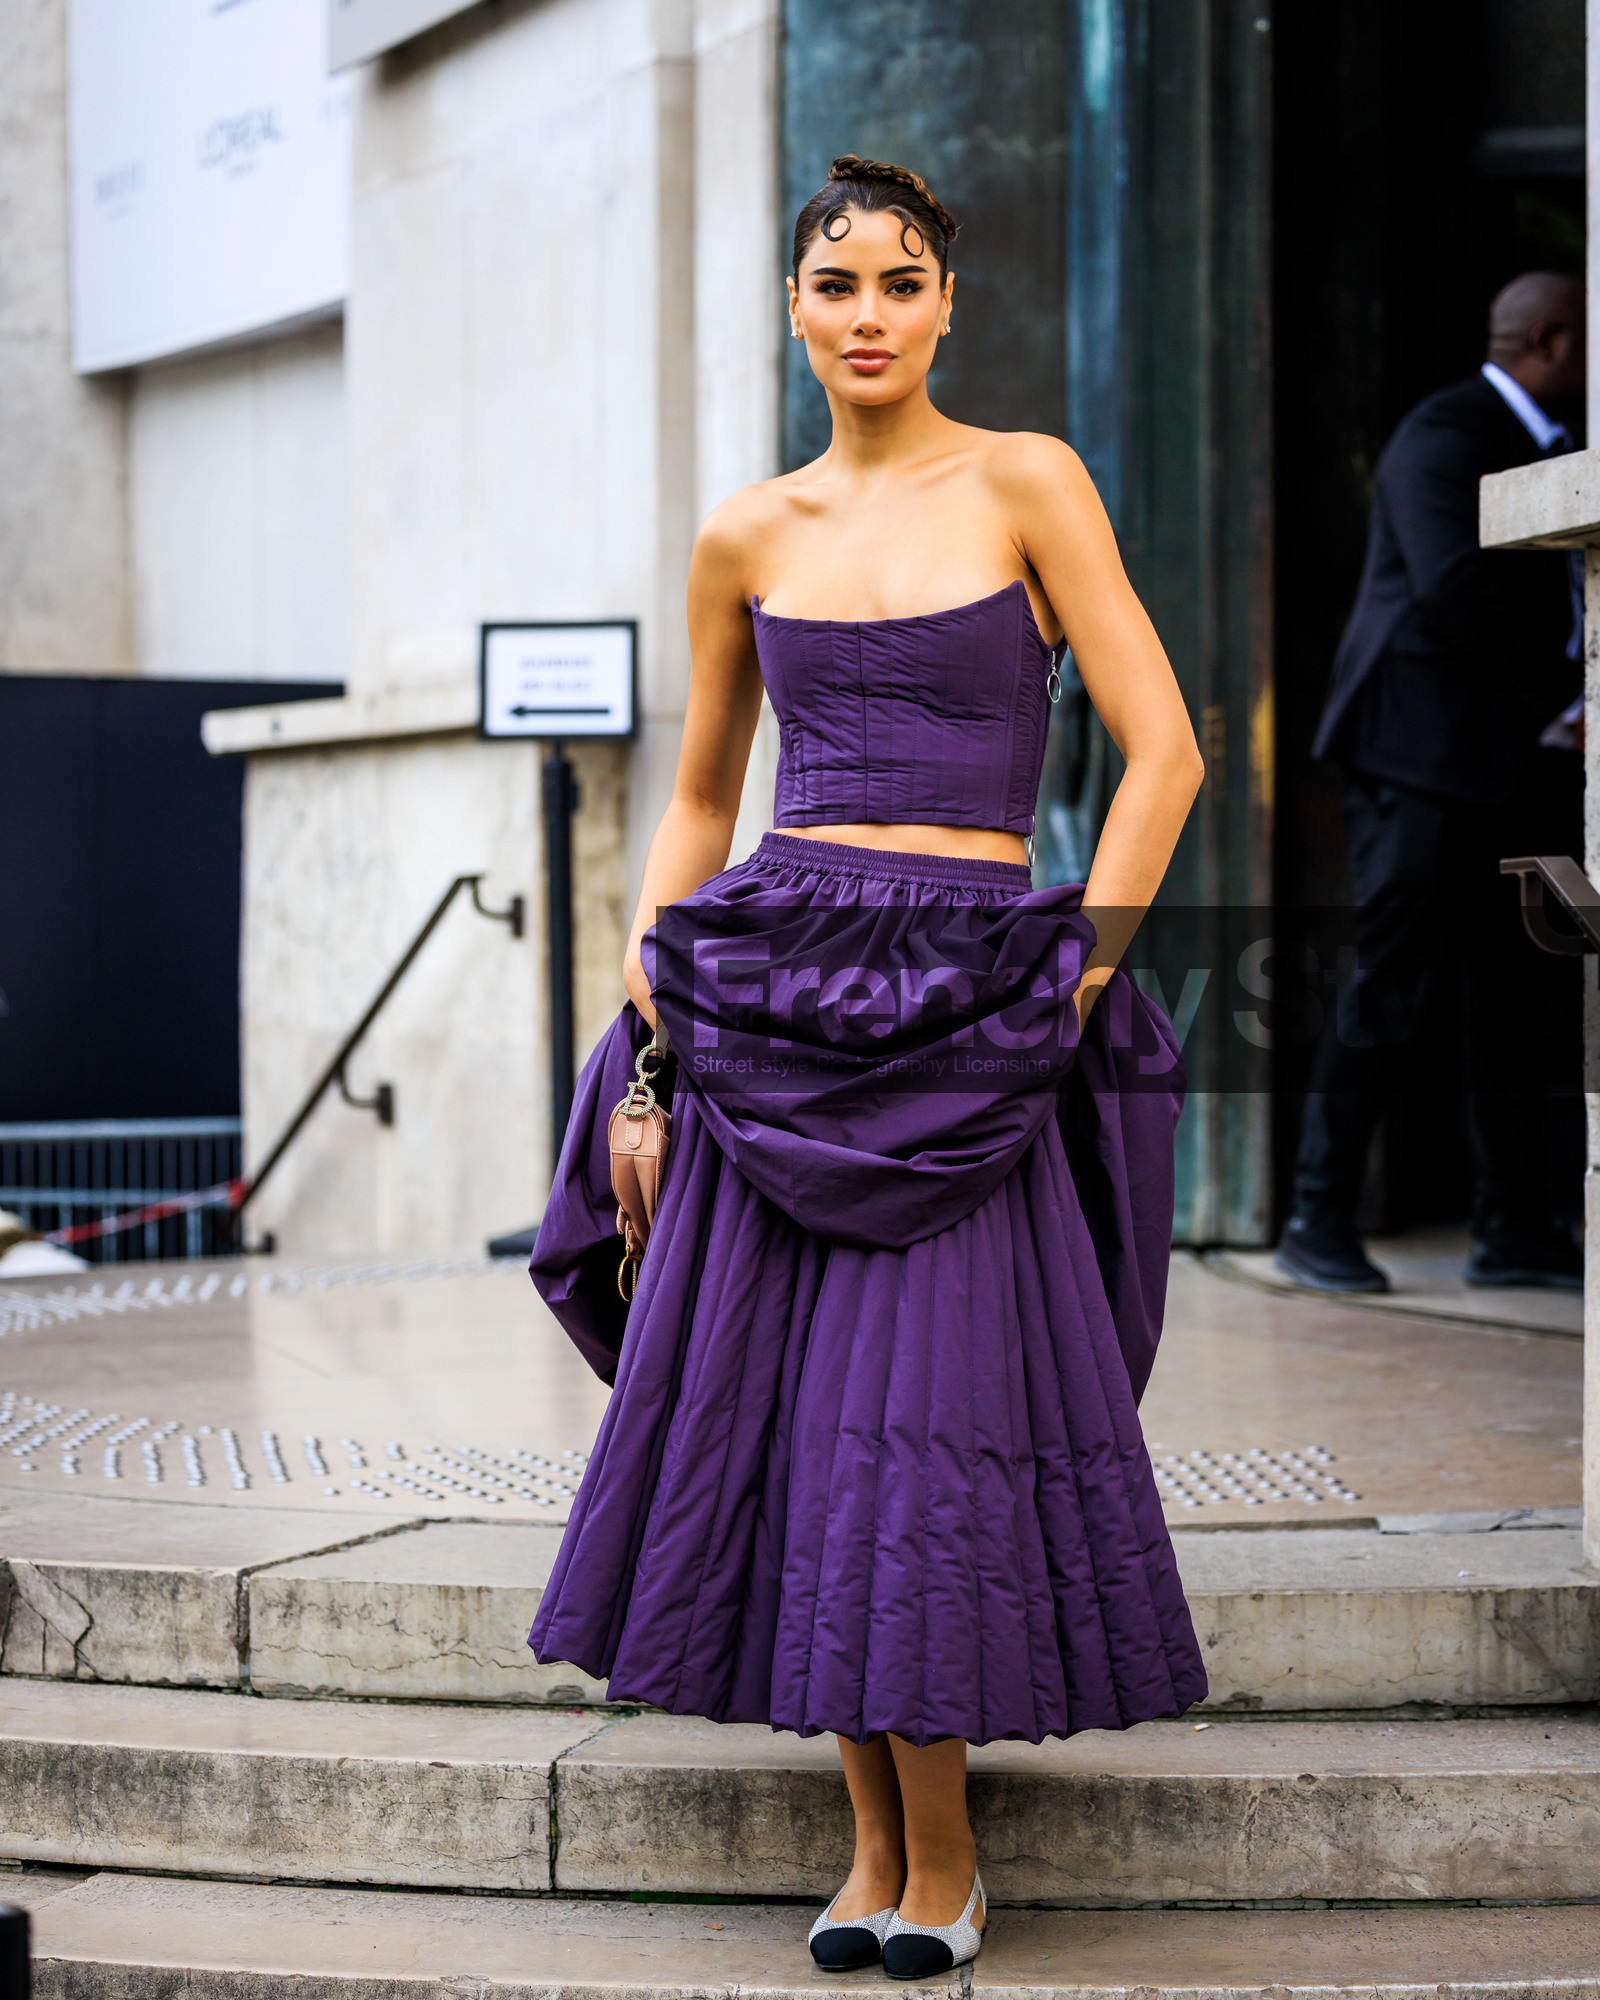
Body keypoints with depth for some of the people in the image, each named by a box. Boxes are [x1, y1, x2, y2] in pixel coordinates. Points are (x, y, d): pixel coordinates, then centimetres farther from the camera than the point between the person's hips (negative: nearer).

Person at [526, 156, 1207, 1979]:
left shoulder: (1026, 485, 0)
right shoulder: (747, 538, 11)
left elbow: (1164, 751, -3)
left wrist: (1077, 982, -8)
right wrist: (650, 1000, 9)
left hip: (962, 1007, -3)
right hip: (772, 996, 4)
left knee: (924, 1413, -6)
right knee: (785, 1409, 1)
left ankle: (940, 1860, 8)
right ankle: (876, 1844, 14)